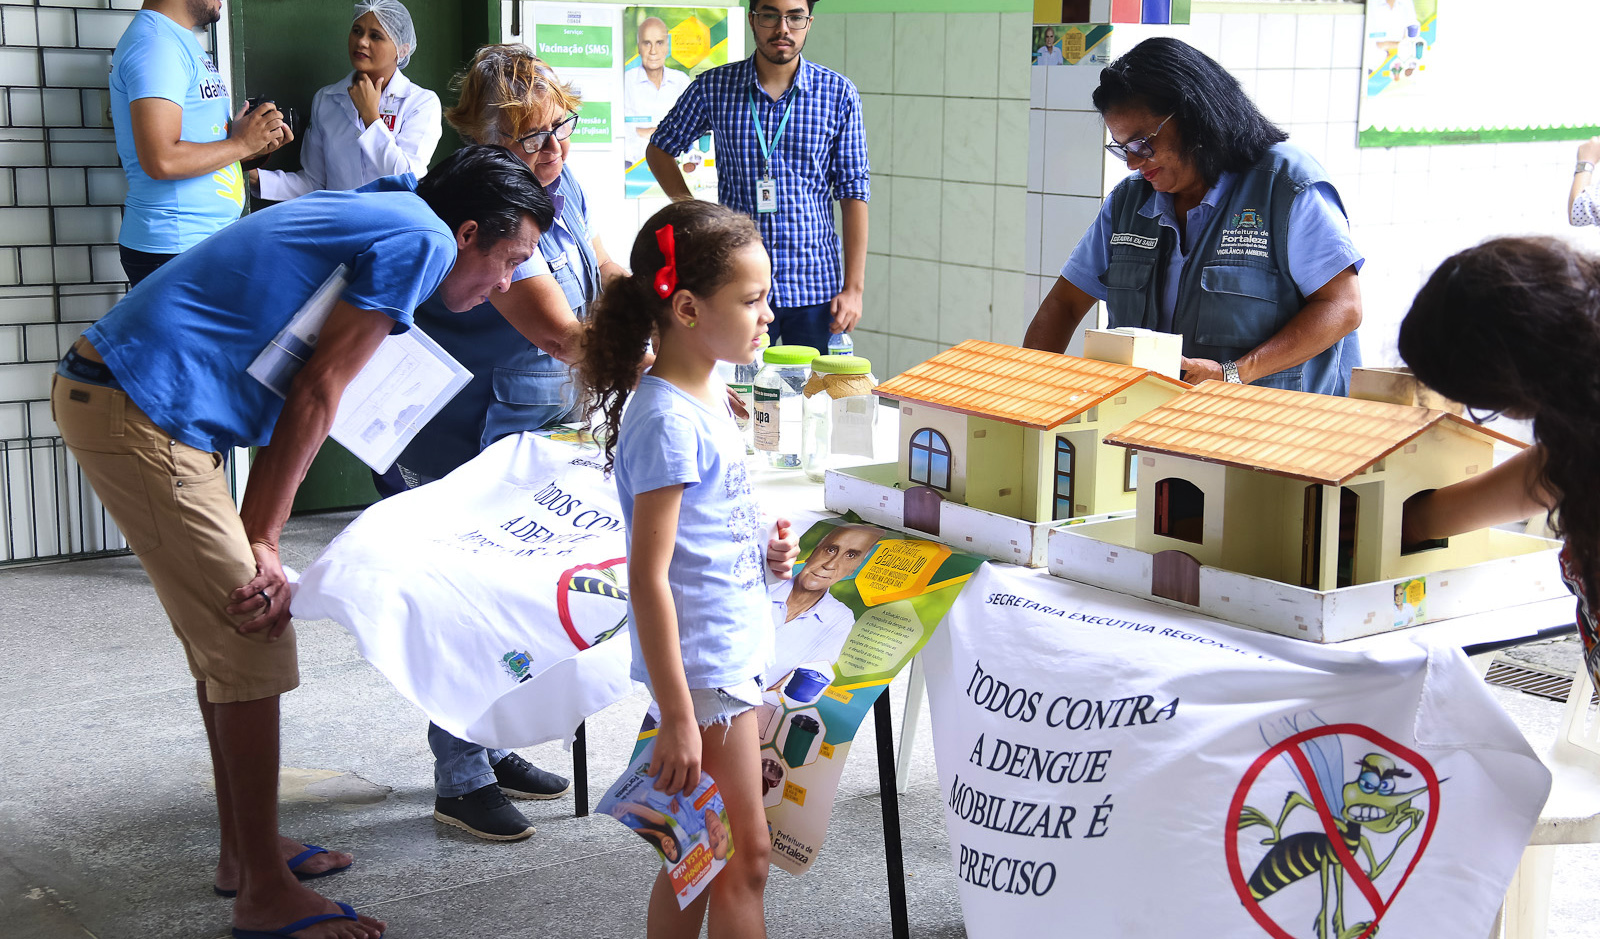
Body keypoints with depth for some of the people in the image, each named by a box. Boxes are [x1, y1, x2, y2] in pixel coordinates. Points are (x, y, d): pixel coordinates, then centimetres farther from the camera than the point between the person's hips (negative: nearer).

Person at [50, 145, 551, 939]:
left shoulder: (375, 215, 21)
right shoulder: (420, 237, -9)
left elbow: (293, 393, 18)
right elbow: (317, 392, -11)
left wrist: (253, 539, 12)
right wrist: (262, 542, -6)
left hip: (105, 389, 10)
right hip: (139, 414, -10)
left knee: (227, 634, 18)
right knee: (253, 642, -5)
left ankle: (246, 850, 30)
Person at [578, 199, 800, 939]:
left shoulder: (703, 397, 8)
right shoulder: (667, 421, -21)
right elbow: (648, 578, -22)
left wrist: (762, 554, 5)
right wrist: (677, 718, -22)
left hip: (732, 653, 9)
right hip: (702, 669, -9)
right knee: (744, 857, 1)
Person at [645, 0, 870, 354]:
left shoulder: (838, 93, 0)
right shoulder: (713, 87, 0)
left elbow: (853, 192, 0)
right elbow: (660, 149, 15)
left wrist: (853, 286, -4)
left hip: (814, 285, 0)